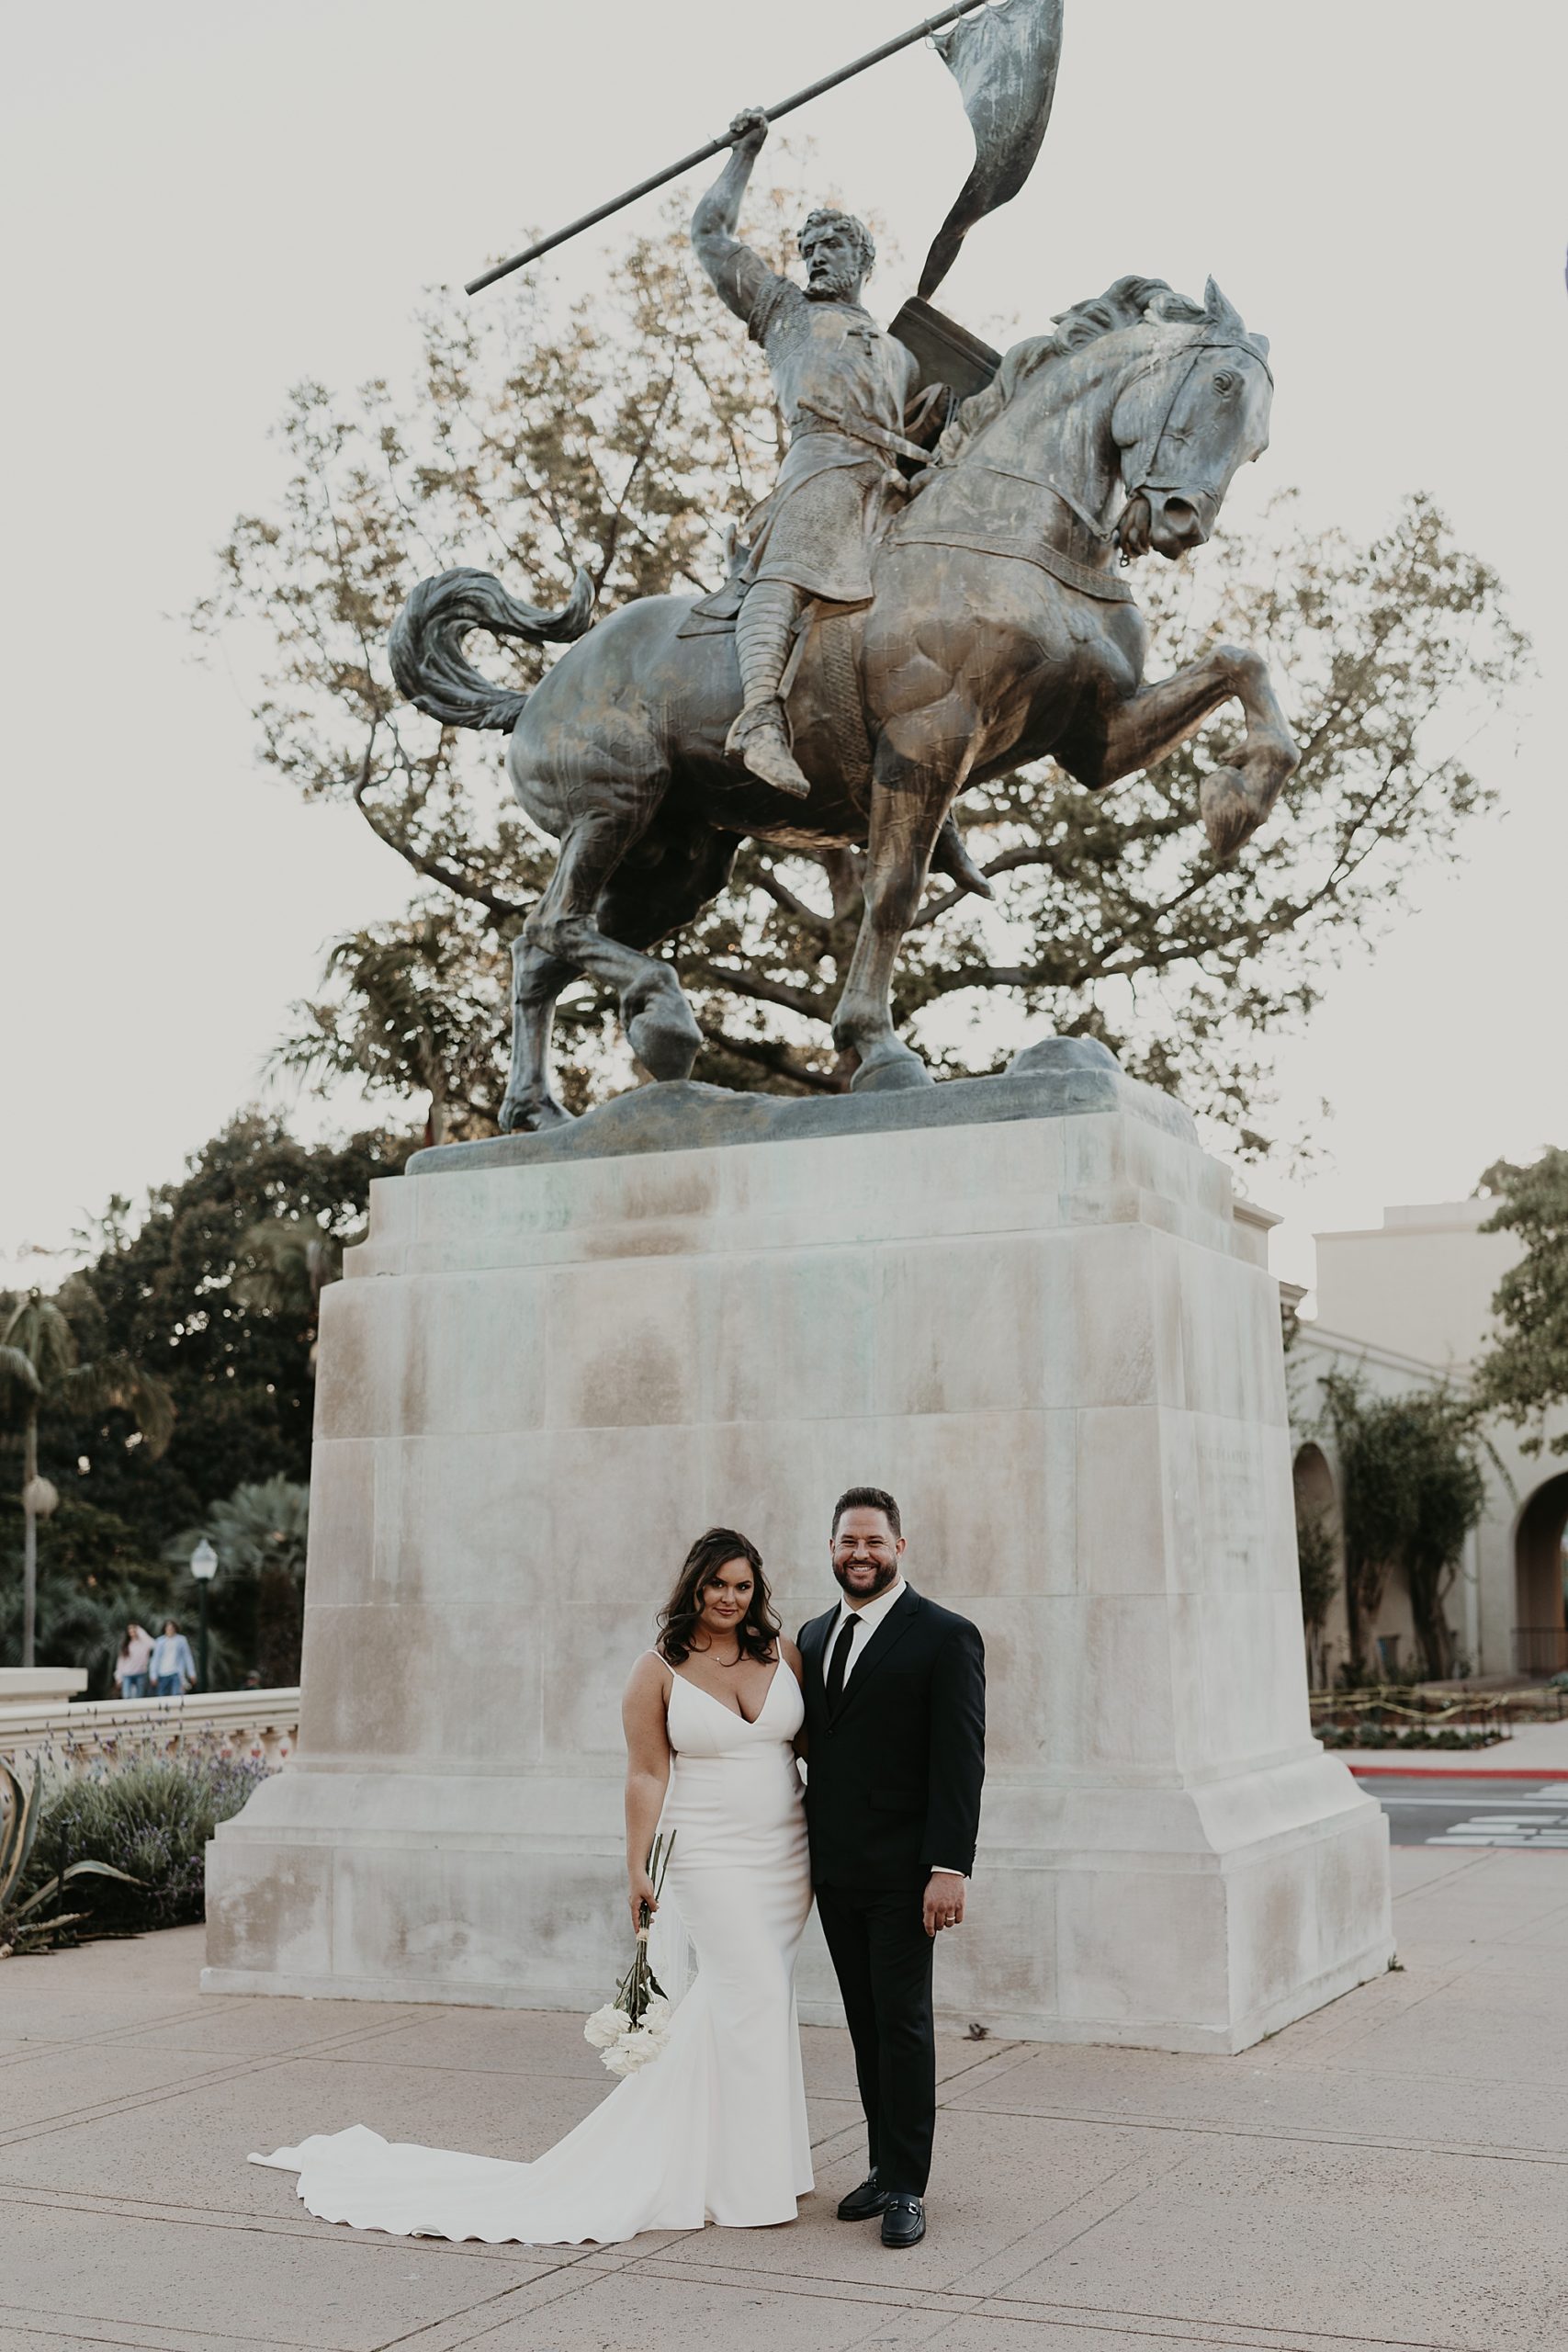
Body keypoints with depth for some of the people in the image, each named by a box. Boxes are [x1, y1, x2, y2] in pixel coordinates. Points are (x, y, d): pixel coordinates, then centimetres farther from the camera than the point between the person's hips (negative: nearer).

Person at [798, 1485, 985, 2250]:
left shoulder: (945, 1637, -8)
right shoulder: (814, 1637, 12)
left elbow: (960, 1761, -12)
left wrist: (950, 1867, -18)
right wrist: (804, 1854, 13)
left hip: (902, 1871, -6)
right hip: (835, 1870, 6)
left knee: (902, 2022, -2)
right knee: (866, 2024, 12)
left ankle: (907, 2188, 6)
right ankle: (884, 2167, 22)